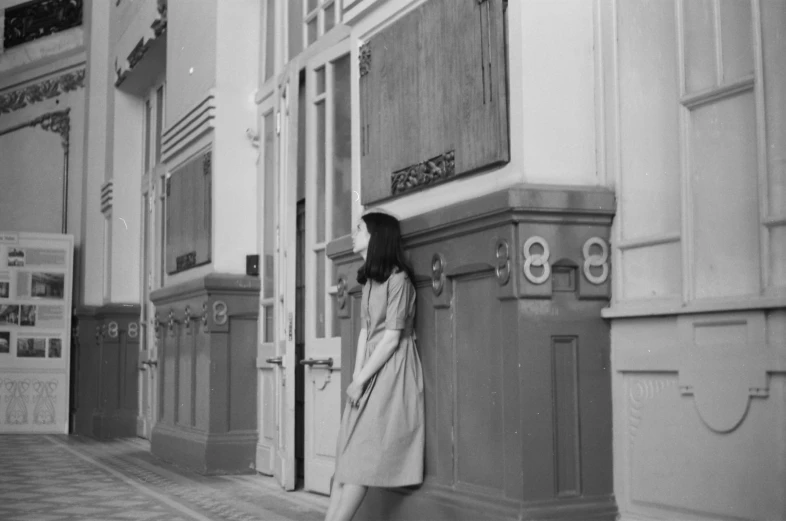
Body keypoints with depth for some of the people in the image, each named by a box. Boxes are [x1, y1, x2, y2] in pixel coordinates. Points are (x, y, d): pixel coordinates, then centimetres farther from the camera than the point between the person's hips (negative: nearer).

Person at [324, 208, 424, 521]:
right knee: (348, 454, 4)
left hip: (393, 370, -8)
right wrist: (356, 376, 1)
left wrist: (360, 381, -13)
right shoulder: (369, 280, 14)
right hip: (369, 372, 8)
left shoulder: (398, 279, -11)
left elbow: (392, 338, -15)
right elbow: (365, 331, 11)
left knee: (365, 454, -7)